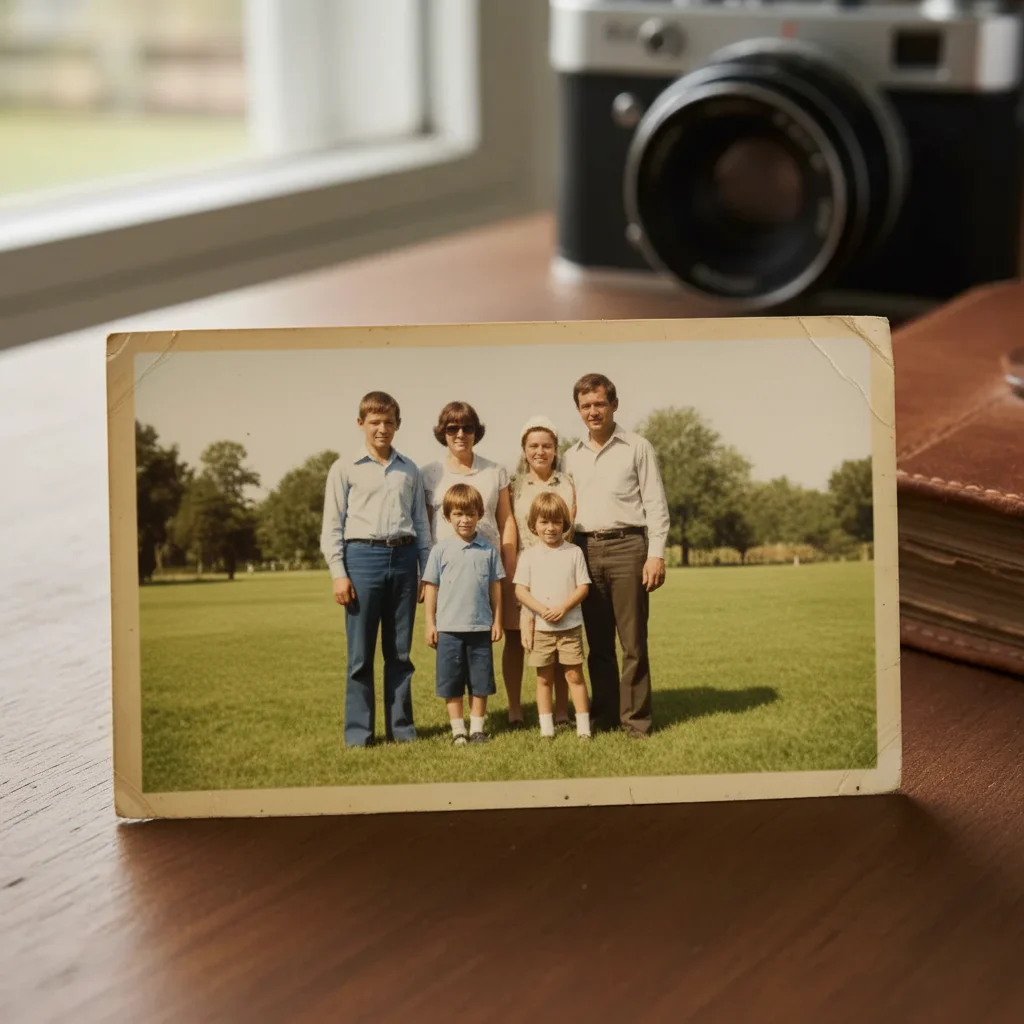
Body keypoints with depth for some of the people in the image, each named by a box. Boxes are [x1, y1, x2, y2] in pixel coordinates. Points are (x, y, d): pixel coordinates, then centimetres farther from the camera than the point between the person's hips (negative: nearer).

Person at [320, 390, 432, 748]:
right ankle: (358, 731, 6)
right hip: (363, 557, -3)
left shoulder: (410, 470, 14)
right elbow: (332, 525, 2)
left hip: (403, 557, 3)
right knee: (361, 653, -1)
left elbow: (421, 522, 17)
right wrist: (338, 573, -6)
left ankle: (401, 727, 14)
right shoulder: (344, 469, 4)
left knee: (400, 652, 7)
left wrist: (427, 569, 11)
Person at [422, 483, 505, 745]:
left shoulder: (488, 550, 3)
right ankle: (457, 729, 13)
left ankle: (477, 728, 16)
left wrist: (497, 621, 4)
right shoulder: (441, 550, 0)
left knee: (480, 681, 7)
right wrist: (430, 623, -1)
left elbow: (495, 587, 7)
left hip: (481, 627, 1)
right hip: (449, 628, -1)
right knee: (452, 682, 4)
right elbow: (431, 587, 2)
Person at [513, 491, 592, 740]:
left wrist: (564, 607, -16)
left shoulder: (574, 552, 1)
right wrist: (541, 609, -15)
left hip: (570, 626, -1)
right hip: (541, 627, 1)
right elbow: (520, 590, -1)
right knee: (544, 678, 7)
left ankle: (583, 725, 4)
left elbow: (583, 587, -1)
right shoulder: (530, 555, 2)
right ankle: (546, 726, 13)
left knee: (574, 675, -1)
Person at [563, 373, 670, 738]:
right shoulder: (572, 457, 15)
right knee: (598, 641, 7)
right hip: (587, 549, 4)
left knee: (633, 641, -3)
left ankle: (635, 719, 1)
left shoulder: (637, 448, 3)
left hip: (626, 547, -4)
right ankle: (602, 715, 14)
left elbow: (656, 504, 0)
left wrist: (656, 554, -9)